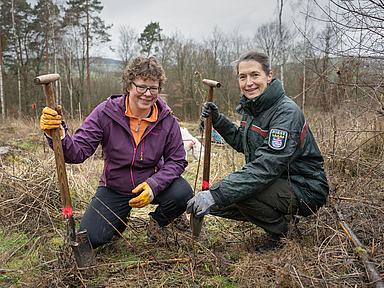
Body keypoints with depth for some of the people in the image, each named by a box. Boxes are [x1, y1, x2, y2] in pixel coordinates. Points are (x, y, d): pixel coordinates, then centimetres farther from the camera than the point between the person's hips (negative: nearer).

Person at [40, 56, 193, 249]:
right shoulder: (105, 113, -17)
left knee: (182, 193, -29)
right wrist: (58, 135, -42)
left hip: (151, 183, 1)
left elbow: (177, 160, -8)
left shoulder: (167, 120, -14)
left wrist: (154, 185, -25)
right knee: (90, 238, -13)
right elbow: (77, 152, -19)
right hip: (114, 187, 0)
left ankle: (158, 222, 8)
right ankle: (120, 218, 23)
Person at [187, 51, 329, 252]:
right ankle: (281, 213, 12)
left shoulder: (286, 113, -24)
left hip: (304, 189, -8)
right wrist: (218, 120, 2)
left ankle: (279, 231, -3)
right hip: (276, 182, 9)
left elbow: (266, 167, -33)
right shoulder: (252, 107, 4)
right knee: (216, 202, -2)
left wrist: (216, 194, -38)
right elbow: (242, 143, 18)